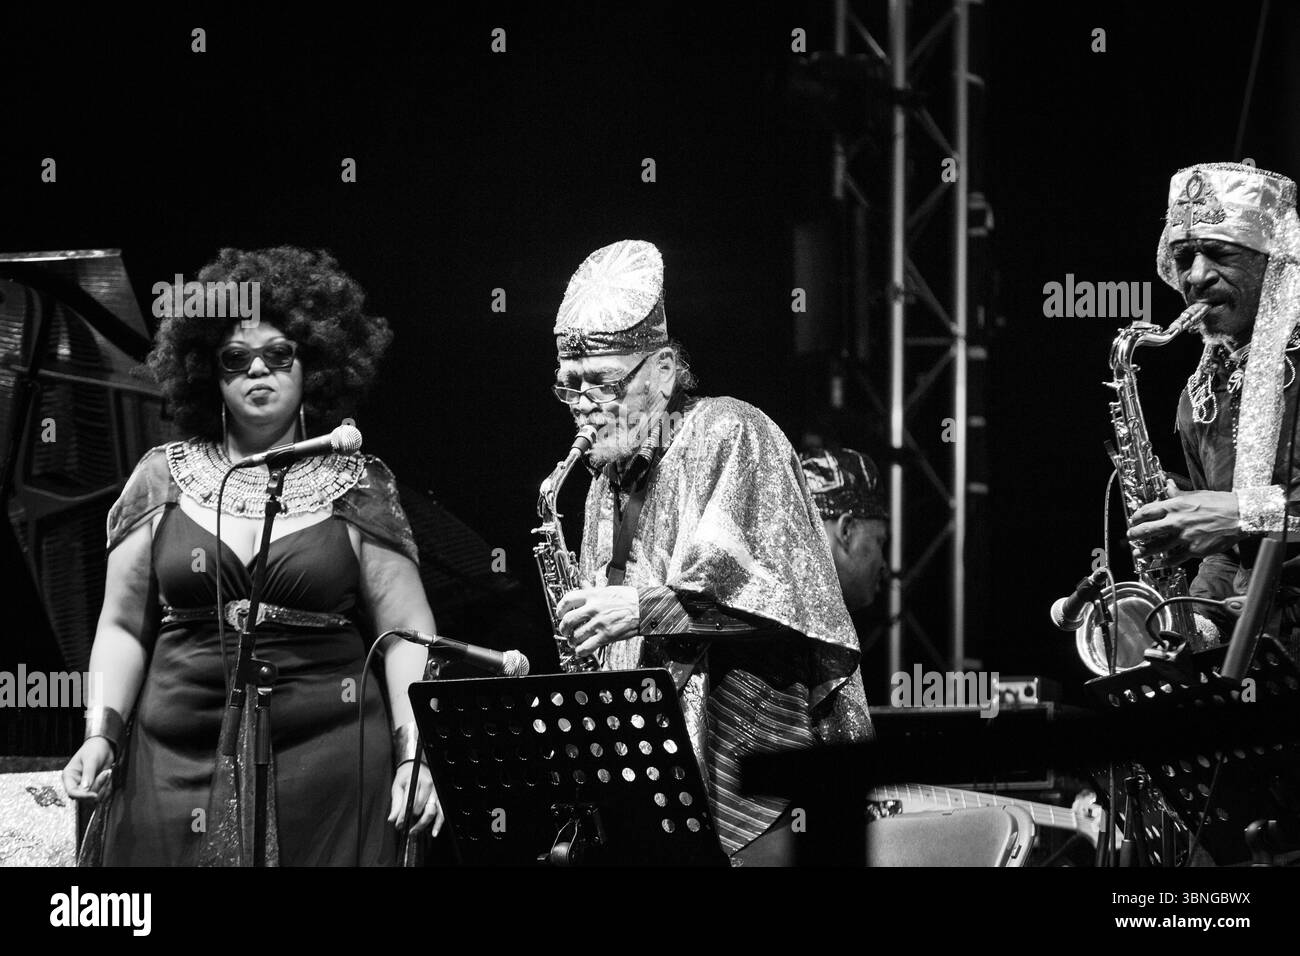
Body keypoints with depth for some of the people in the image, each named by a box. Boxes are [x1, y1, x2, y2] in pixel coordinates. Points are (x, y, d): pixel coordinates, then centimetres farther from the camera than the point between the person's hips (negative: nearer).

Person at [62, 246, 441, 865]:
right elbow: (123, 627, 9)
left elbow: (406, 633, 0)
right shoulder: (163, 478, 8)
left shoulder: (356, 485, 4)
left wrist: (415, 752, -12)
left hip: (328, 761, -1)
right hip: (178, 763, 1)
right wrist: (100, 732, -5)